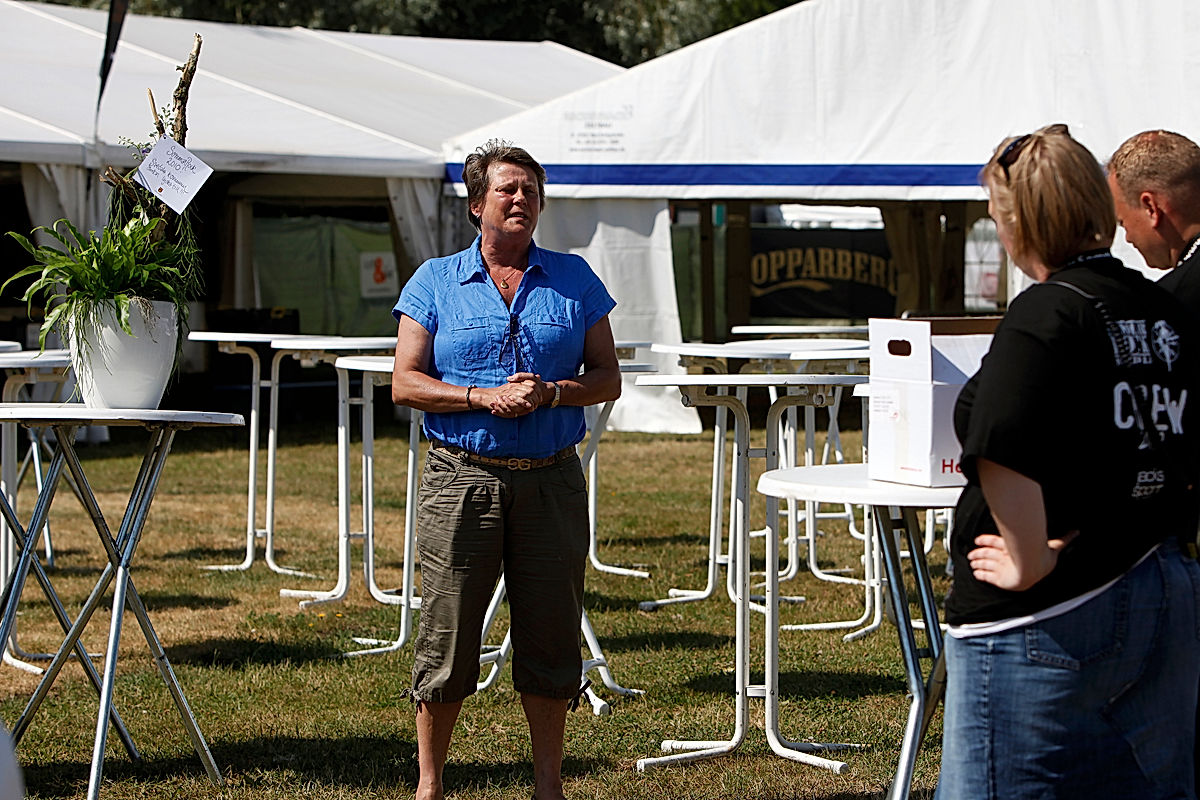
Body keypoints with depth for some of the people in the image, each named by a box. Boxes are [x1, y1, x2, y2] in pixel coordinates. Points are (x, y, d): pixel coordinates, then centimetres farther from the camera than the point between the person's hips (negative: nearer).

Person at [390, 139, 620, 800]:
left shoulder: (573, 280, 9)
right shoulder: (436, 281, 5)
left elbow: (607, 378, 8)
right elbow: (406, 384, 0)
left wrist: (550, 392, -11)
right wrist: (484, 398, -14)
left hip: (551, 480, 2)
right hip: (462, 476, -1)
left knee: (550, 635, 6)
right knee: (447, 635, 1)